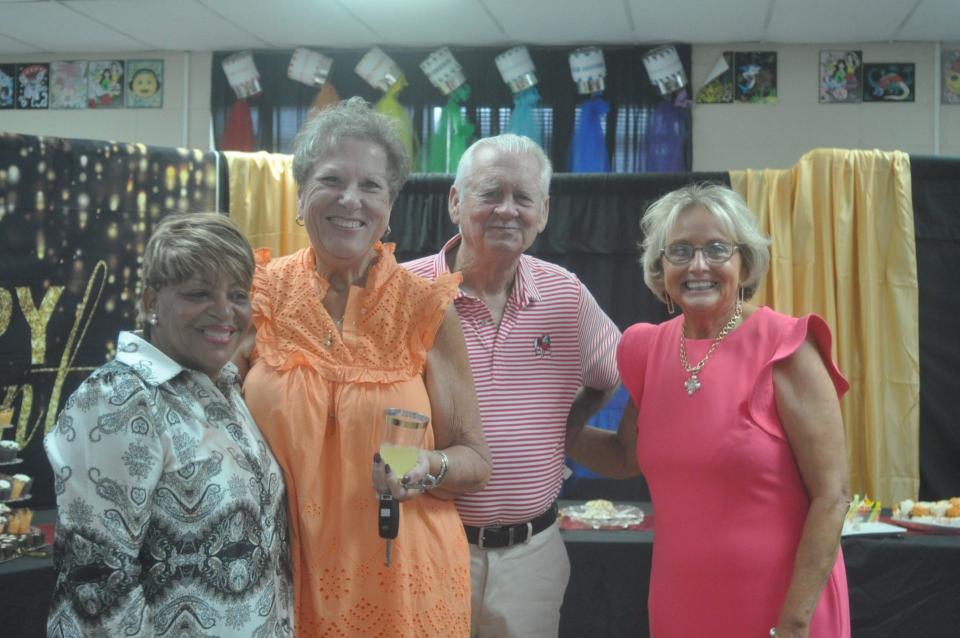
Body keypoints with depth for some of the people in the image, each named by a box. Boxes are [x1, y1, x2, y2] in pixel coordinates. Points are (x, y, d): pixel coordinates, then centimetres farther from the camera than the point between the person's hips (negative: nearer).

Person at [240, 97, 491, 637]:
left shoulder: (427, 309, -8)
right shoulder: (264, 293, -3)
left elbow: (475, 463, -2)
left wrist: (428, 469, -19)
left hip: (402, 583, -1)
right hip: (287, 579, 1)